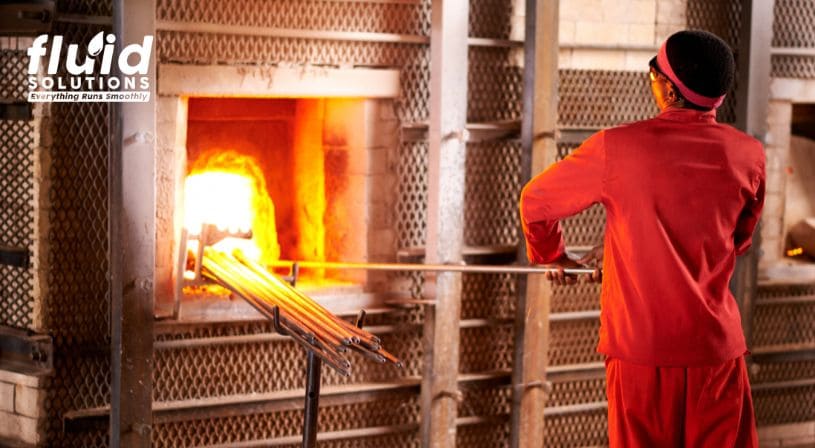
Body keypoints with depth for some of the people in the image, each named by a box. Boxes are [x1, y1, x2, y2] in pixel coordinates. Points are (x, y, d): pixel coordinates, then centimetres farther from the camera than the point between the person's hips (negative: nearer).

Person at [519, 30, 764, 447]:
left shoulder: (615, 148, -9)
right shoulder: (748, 155, -2)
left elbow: (535, 202, 5)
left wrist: (553, 256, 26)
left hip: (640, 346, -1)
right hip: (717, 347, 1)